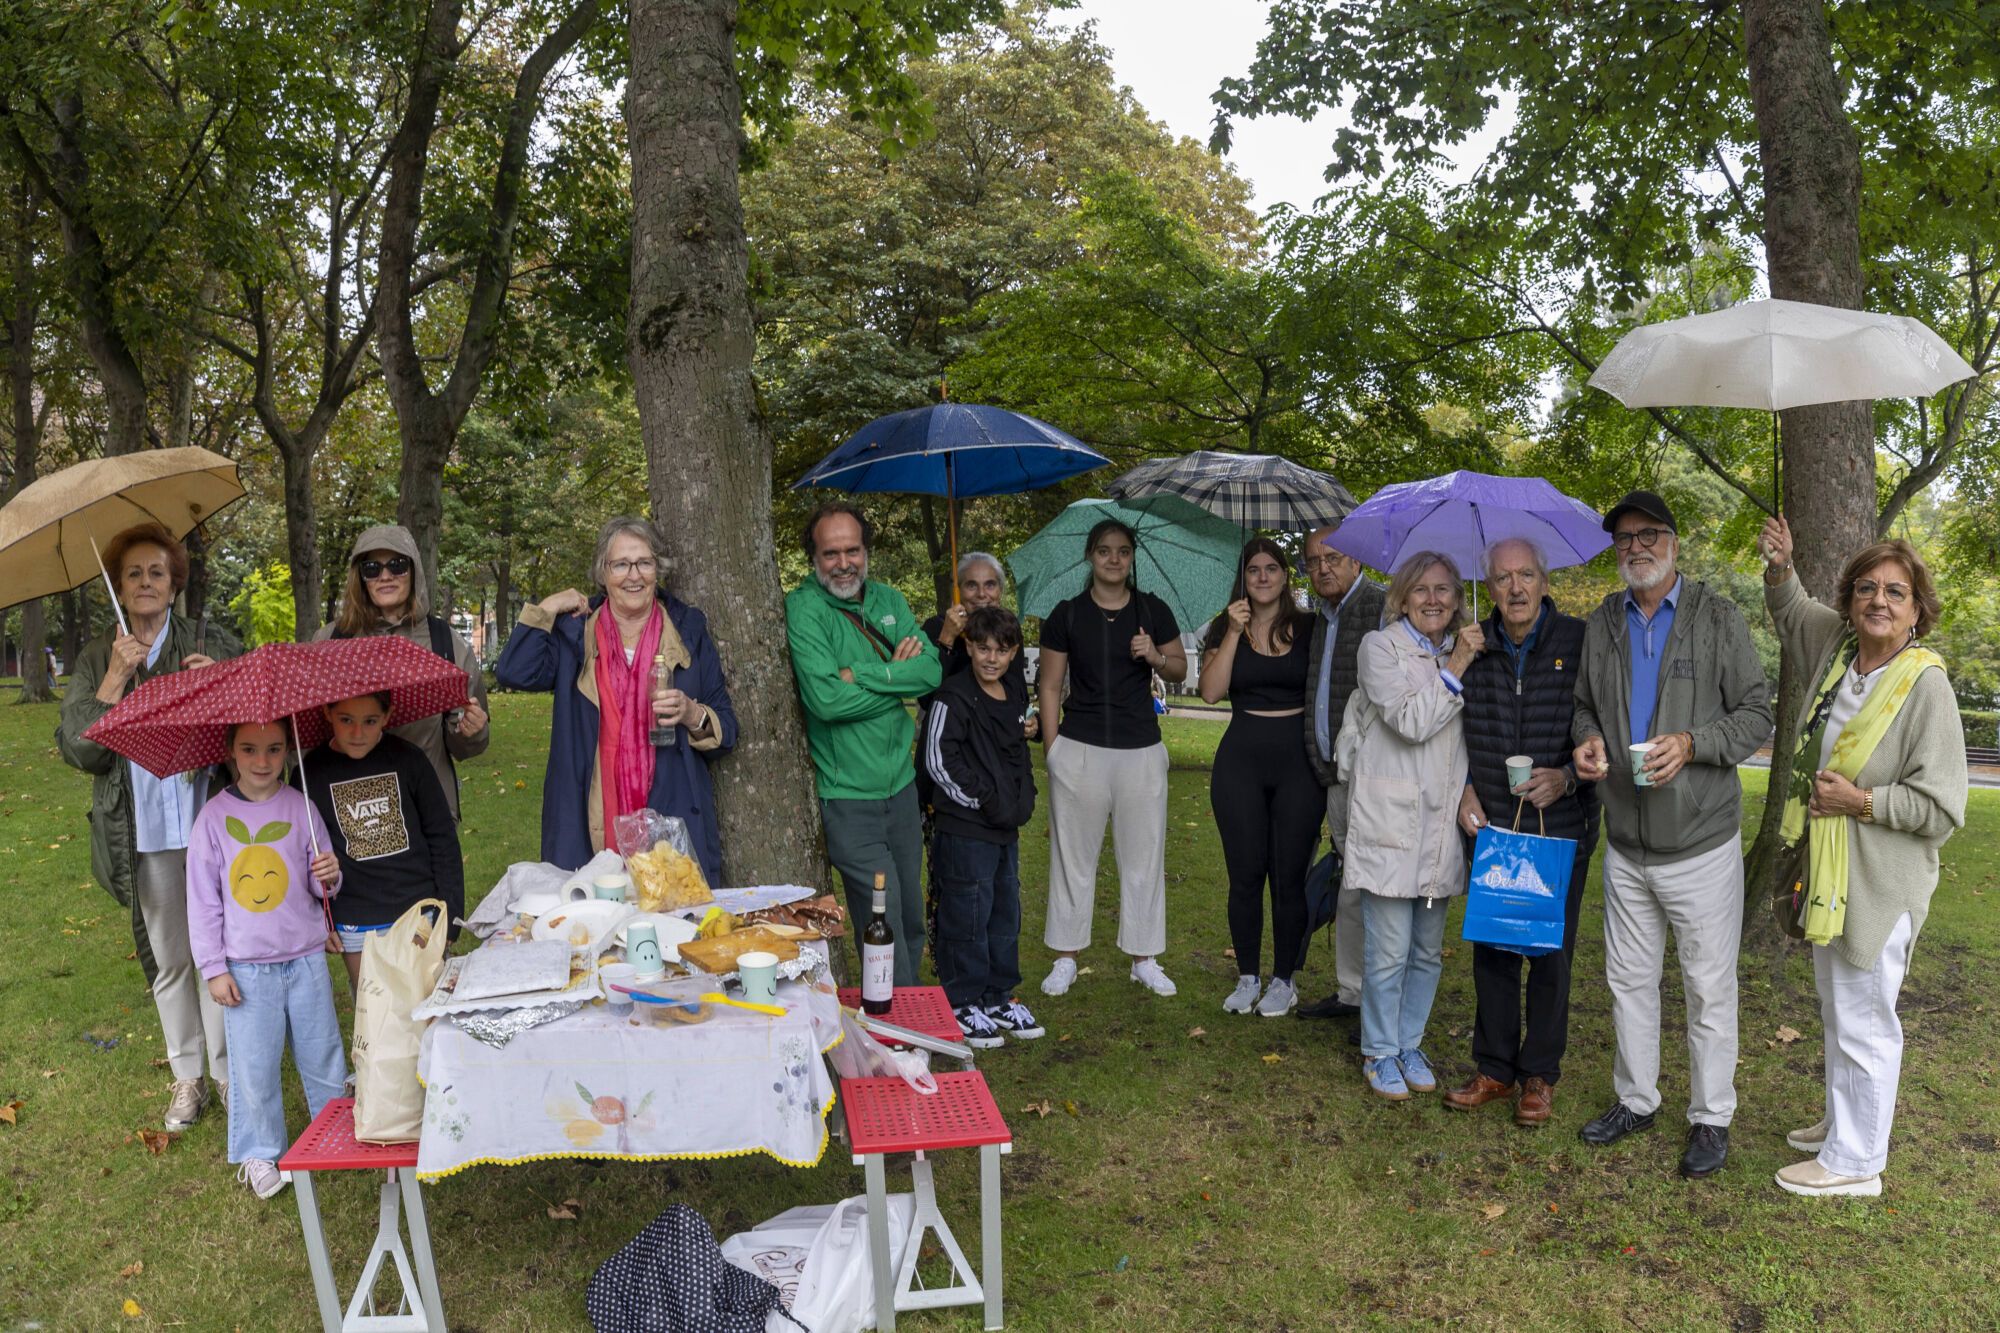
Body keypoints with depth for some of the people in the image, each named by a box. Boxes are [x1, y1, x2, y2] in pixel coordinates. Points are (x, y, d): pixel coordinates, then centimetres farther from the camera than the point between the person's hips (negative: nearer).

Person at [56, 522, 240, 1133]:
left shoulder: (211, 642, 3)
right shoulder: (97, 658, 7)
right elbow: (76, 749, -2)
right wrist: (115, 680, -11)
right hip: (144, 833, 2)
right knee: (167, 958, 12)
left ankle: (228, 1070, 17)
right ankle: (187, 1077, 26)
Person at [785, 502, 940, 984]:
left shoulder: (888, 599, 8)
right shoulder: (803, 607, -11)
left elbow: (932, 671, -5)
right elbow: (825, 698, -23)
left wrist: (863, 675, -17)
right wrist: (897, 676, -10)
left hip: (901, 783, 6)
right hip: (848, 796, -6)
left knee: (912, 921, 17)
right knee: (884, 926, -4)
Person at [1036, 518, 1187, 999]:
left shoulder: (1153, 611, 5)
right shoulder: (1067, 614, 2)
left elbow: (1180, 670, 11)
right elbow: (1049, 686, 3)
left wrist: (1155, 656, -11)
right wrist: (1052, 749, -1)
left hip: (1141, 748, 1)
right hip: (1078, 749, -1)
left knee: (1144, 855, 7)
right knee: (1074, 854, 6)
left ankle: (1144, 959, 20)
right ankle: (1066, 959, 17)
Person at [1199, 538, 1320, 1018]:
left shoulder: (1308, 628, 4)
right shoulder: (1226, 628, 6)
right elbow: (1211, 691, -8)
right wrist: (1235, 633, -12)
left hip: (1298, 758, -1)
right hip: (1241, 758, 1)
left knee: (1289, 874, 3)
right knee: (1245, 873, 5)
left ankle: (1284, 979, 17)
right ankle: (1247, 977, 19)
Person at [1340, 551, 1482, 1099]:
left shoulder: (1462, 653, 13)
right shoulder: (1380, 647, -5)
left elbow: (1473, 735, 18)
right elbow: (1411, 721, -16)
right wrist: (1455, 669, -14)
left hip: (1440, 822, 6)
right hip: (1390, 821, -5)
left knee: (1429, 950, 12)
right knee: (1389, 951, -1)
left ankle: (1410, 1044, 28)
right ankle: (1380, 1052, 15)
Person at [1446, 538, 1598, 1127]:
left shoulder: (1580, 641, -7)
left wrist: (1568, 778, -15)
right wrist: (1464, 788, 2)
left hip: (1560, 826, -3)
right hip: (1489, 826, 3)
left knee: (1551, 953, 7)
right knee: (1491, 950, 10)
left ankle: (1540, 1076, 23)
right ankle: (1495, 1069, 25)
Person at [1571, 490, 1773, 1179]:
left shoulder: (1717, 617, -7)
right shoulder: (1602, 624, 6)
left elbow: (1758, 713, -7)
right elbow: (1583, 704, 17)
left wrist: (1691, 743, -23)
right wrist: (1587, 738, -5)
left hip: (1702, 844, -4)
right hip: (1625, 845, 4)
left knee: (1709, 987, 7)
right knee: (1630, 980, 16)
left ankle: (1711, 1117, 23)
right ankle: (1635, 1100, 33)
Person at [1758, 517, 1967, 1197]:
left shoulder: (1926, 685, -19)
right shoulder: (1838, 645, 2)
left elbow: (1943, 808, -18)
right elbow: (1792, 612, 26)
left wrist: (1860, 799, -21)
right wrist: (1781, 568, 8)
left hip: (1880, 883, -8)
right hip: (1829, 871, 8)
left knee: (1862, 1021, 2)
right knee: (1836, 1009, 22)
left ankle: (1855, 1161, 16)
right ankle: (1844, 1121, 40)